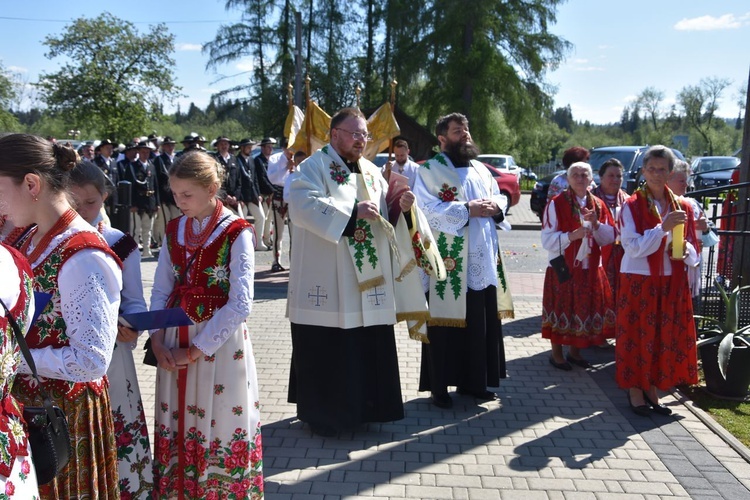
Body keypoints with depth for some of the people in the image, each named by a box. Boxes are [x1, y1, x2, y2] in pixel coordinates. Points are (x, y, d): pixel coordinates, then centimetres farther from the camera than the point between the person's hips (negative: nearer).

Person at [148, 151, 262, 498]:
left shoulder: (236, 233, -12)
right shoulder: (174, 231, 5)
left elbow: (240, 304, -17)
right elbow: (161, 291, 9)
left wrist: (196, 350, -15)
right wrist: (157, 339, -5)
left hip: (220, 343, -5)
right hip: (175, 344, 5)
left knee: (220, 427, 7)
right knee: (177, 427, 15)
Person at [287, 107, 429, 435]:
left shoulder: (371, 172, 15)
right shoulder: (314, 167, -4)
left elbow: (387, 219, 16)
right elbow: (303, 206, -22)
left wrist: (401, 207, -6)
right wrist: (353, 211, -23)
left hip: (369, 281, 6)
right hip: (327, 282, -6)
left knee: (369, 347, 10)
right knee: (326, 349, 1)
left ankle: (362, 406, 26)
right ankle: (322, 413, 17)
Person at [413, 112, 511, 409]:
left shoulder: (481, 170, 18)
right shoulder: (429, 170, -4)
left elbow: (500, 199, 20)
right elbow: (427, 209, -16)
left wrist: (495, 207, -4)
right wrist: (467, 209, -20)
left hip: (482, 261, 7)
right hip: (448, 261, -7)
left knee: (481, 323, 10)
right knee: (446, 323, -1)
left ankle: (472, 381, 23)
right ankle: (439, 386, 10)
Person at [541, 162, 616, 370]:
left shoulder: (598, 205, 7)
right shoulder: (556, 203, -8)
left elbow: (610, 237, 5)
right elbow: (547, 240, -13)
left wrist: (596, 224, -13)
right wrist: (572, 235, -26)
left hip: (590, 268, 5)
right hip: (563, 268, -5)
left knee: (585, 310, 11)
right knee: (562, 311, 2)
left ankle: (574, 351, 27)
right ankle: (556, 354, 17)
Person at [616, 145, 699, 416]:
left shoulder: (682, 207, 5)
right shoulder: (632, 206, -8)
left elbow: (691, 249, 9)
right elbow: (633, 248, -15)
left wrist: (686, 250, -14)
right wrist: (663, 228, -24)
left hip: (672, 283, 4)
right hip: (638, 282, -4)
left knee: (667, 336, 9)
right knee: (637, 335, 4)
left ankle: (652, 388, 23)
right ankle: (634, 389, 17)